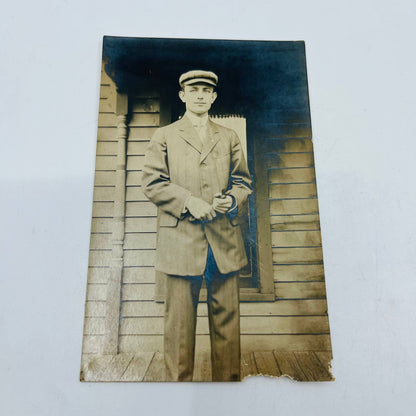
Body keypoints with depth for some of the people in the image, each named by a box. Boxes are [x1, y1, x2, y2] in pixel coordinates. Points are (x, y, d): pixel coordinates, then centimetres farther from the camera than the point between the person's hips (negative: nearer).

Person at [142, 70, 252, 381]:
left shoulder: (229, 137, 18)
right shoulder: (164, 136, 11)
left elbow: (243, 180, 17)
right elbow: (152, 183, 2)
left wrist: (233, 199, -5)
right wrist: (188, 201, -11)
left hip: (224, 239, 3)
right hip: (181, 238, -2)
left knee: (227, 317, 8)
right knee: (179, 318, 2)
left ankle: (228, 379, 24)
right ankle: (178, 380, 20)